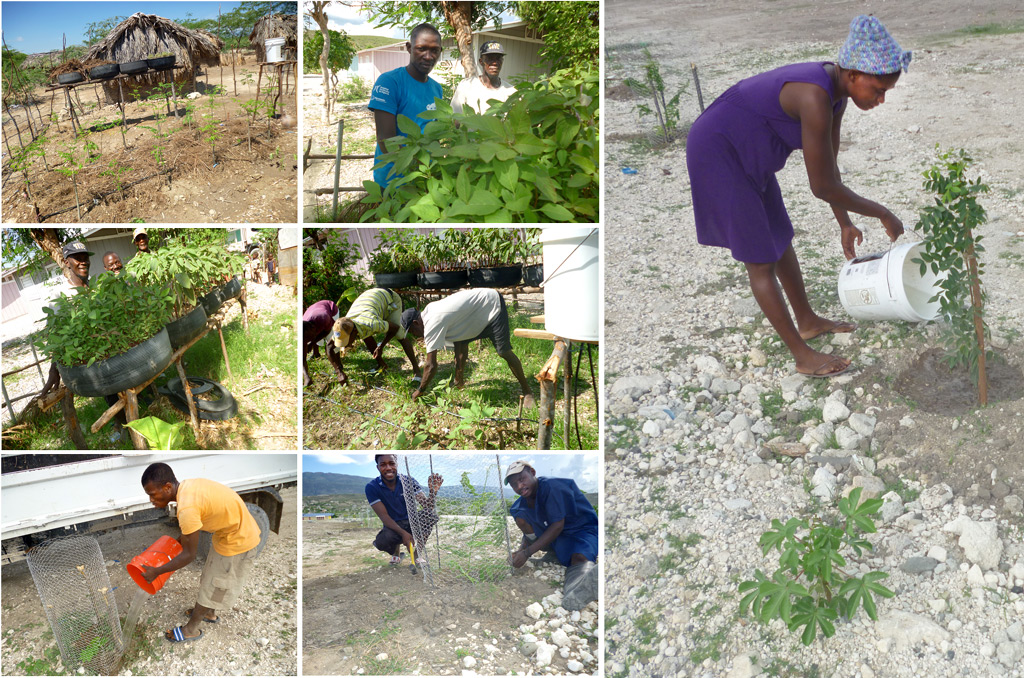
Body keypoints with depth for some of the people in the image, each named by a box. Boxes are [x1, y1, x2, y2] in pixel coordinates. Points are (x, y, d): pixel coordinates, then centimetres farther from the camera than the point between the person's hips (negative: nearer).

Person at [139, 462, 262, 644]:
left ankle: (191, 630, 28)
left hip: (238, 541, -9)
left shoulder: (187, 507, -32)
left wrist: (156, 572, -12)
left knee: (213, 584, 10)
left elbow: (189, 555, -21)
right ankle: (209, 613, 48)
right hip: (237, 528, 9)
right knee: (213, 576, 27)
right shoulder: (186, 485, -5)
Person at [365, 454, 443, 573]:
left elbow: (427, 505, -15)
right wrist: (403, 533, -32)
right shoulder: (372, 487, -12)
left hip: (412, 523, 2)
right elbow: (384, 516, -17)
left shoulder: (408, 481, -8)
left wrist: (433, 492, -38)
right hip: (392, 526, -2)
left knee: (431, 512, -28)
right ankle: (396, 551, 4)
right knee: (382, 542, -36)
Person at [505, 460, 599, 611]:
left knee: (579, 557, -40)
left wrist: (527, 553, -22)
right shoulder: (524, 502, 4)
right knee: (520, 516, -9)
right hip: (552, 537, 8)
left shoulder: (551, 486, -21)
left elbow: (558, 526, -23)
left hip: (581, 530, -8)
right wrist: (520, 552, -13)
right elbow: (528, 530, 11)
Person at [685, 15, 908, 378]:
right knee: (761, 261, 0)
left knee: (781, 239, 21)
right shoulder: (816, 99, -33)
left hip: (746, 154, 9)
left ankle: (808, 321, 41)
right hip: (719, 157, -9)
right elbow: (822, 187, -27)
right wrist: (883, 214, -15)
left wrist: (845, 222, 11)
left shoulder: (838, 88, -3)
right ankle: (804, 357, 11)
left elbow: (829, 165, 9)